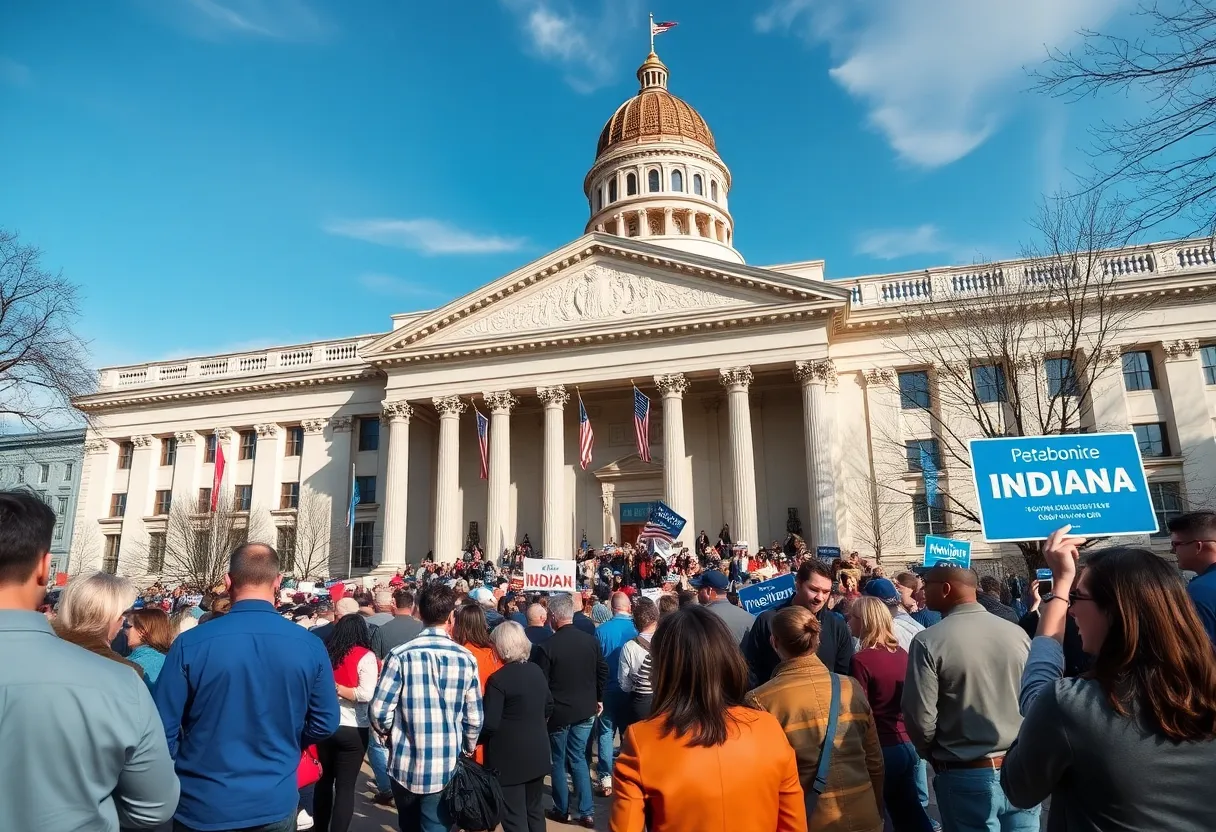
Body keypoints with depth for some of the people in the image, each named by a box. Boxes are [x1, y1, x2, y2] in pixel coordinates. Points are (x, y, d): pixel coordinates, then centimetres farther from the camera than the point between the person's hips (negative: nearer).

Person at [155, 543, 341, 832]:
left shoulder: (190, 644, -16)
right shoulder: (311, 646, -11)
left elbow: (163, 728, -9)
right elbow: (325, 724, -3)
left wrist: (187, 760, 11)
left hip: (202, 805, -1)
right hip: (276, 803, 1)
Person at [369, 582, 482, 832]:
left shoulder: (401, 655, -12)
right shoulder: (466, 659, -6)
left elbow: (378, 711, -10)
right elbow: (474, 718, -2)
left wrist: (389, 734, 11)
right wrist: (467, 751, 16)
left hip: (405, 764, 0)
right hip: (446, 769, 0)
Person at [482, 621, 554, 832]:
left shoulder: (498, 679, -19)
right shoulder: (536, 670, 3)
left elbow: (489, 724, -20)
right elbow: (549, 705, 14)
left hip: (510, 757, -7)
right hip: (538, 752, 7)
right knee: (535, 810, 19)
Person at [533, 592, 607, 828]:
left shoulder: (547, 647, -18)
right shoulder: (590, 640, -4)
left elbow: (541, 683, -12)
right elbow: (603, 671, 4)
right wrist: (598, 699, 17)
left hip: (559, 712, -4)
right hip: (585, 709, 4)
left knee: (559, 761, 13)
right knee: (578, 758, 15)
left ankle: (562, 810, 25)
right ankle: (587, 812, 15)